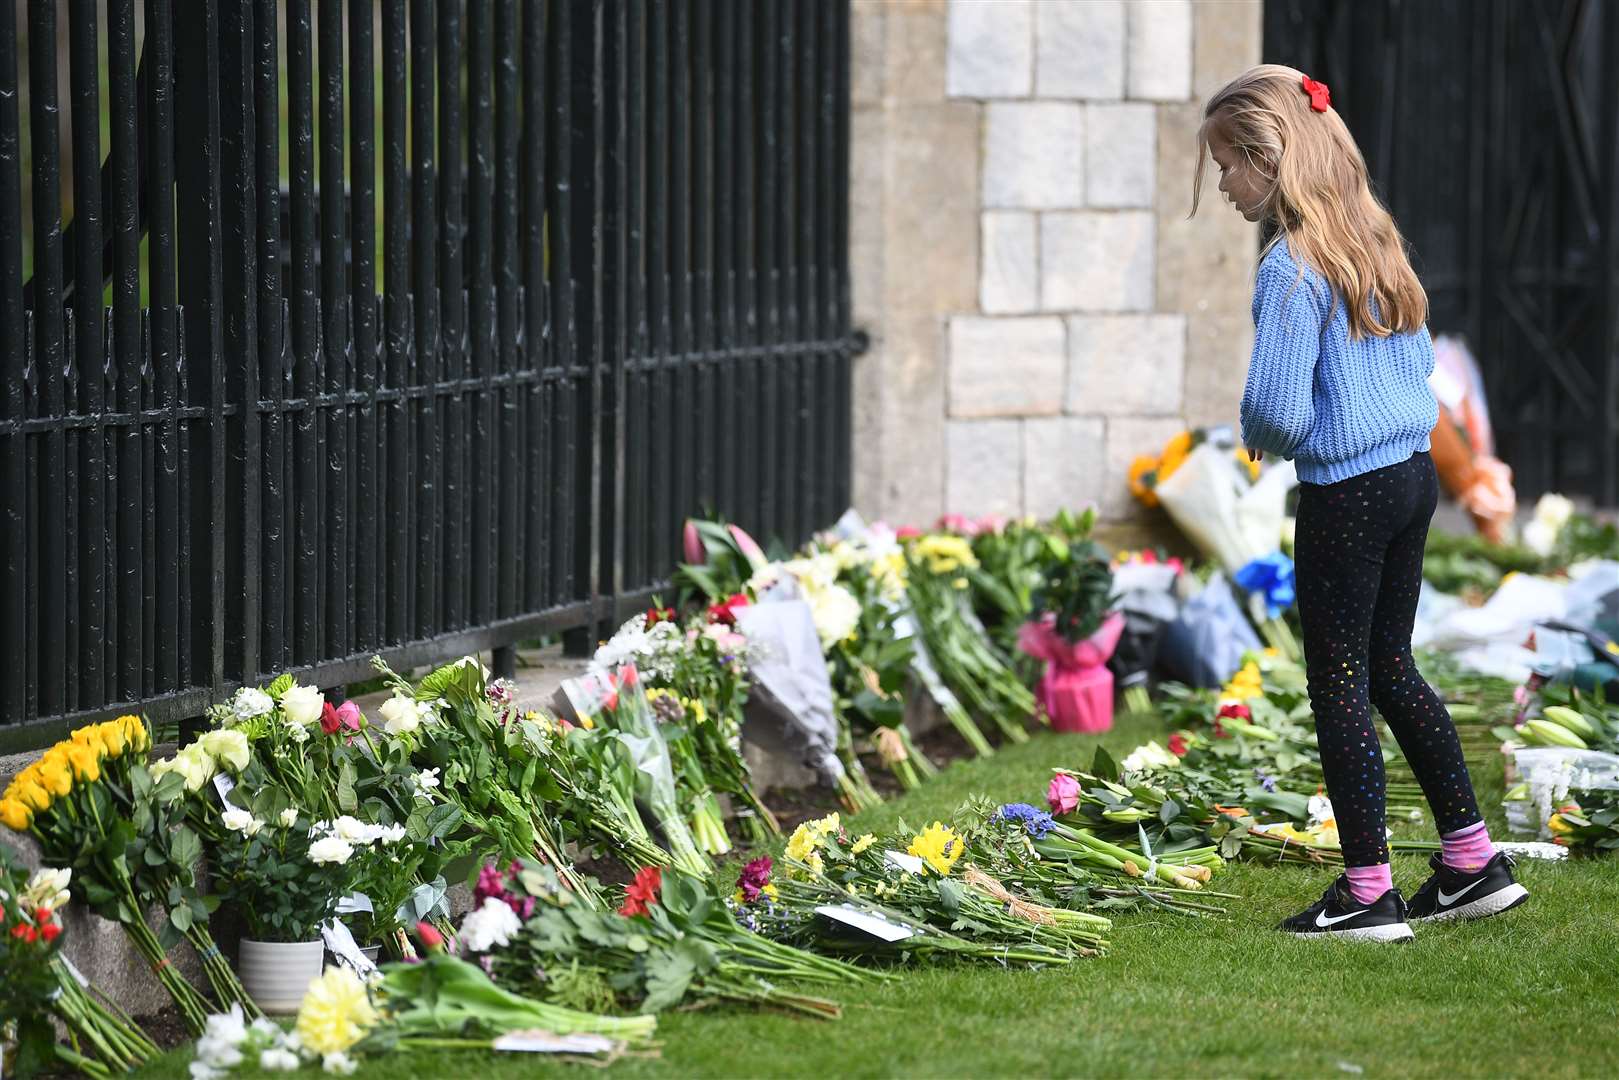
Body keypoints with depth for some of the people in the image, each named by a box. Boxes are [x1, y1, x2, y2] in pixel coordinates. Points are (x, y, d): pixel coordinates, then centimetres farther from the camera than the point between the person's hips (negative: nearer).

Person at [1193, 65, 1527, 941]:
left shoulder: (1291, 269, -18)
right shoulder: (1373, 242, 9)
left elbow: (1277, 409, -21)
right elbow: (1421, 359, 19)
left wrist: (1257, 437, 0)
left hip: (1345, 496, -8)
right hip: (1413, 473, 8)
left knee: (1340, 687, 1)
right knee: (1392, 670, 18)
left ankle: (1366, 893, 5)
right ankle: (1473, 863, 21)